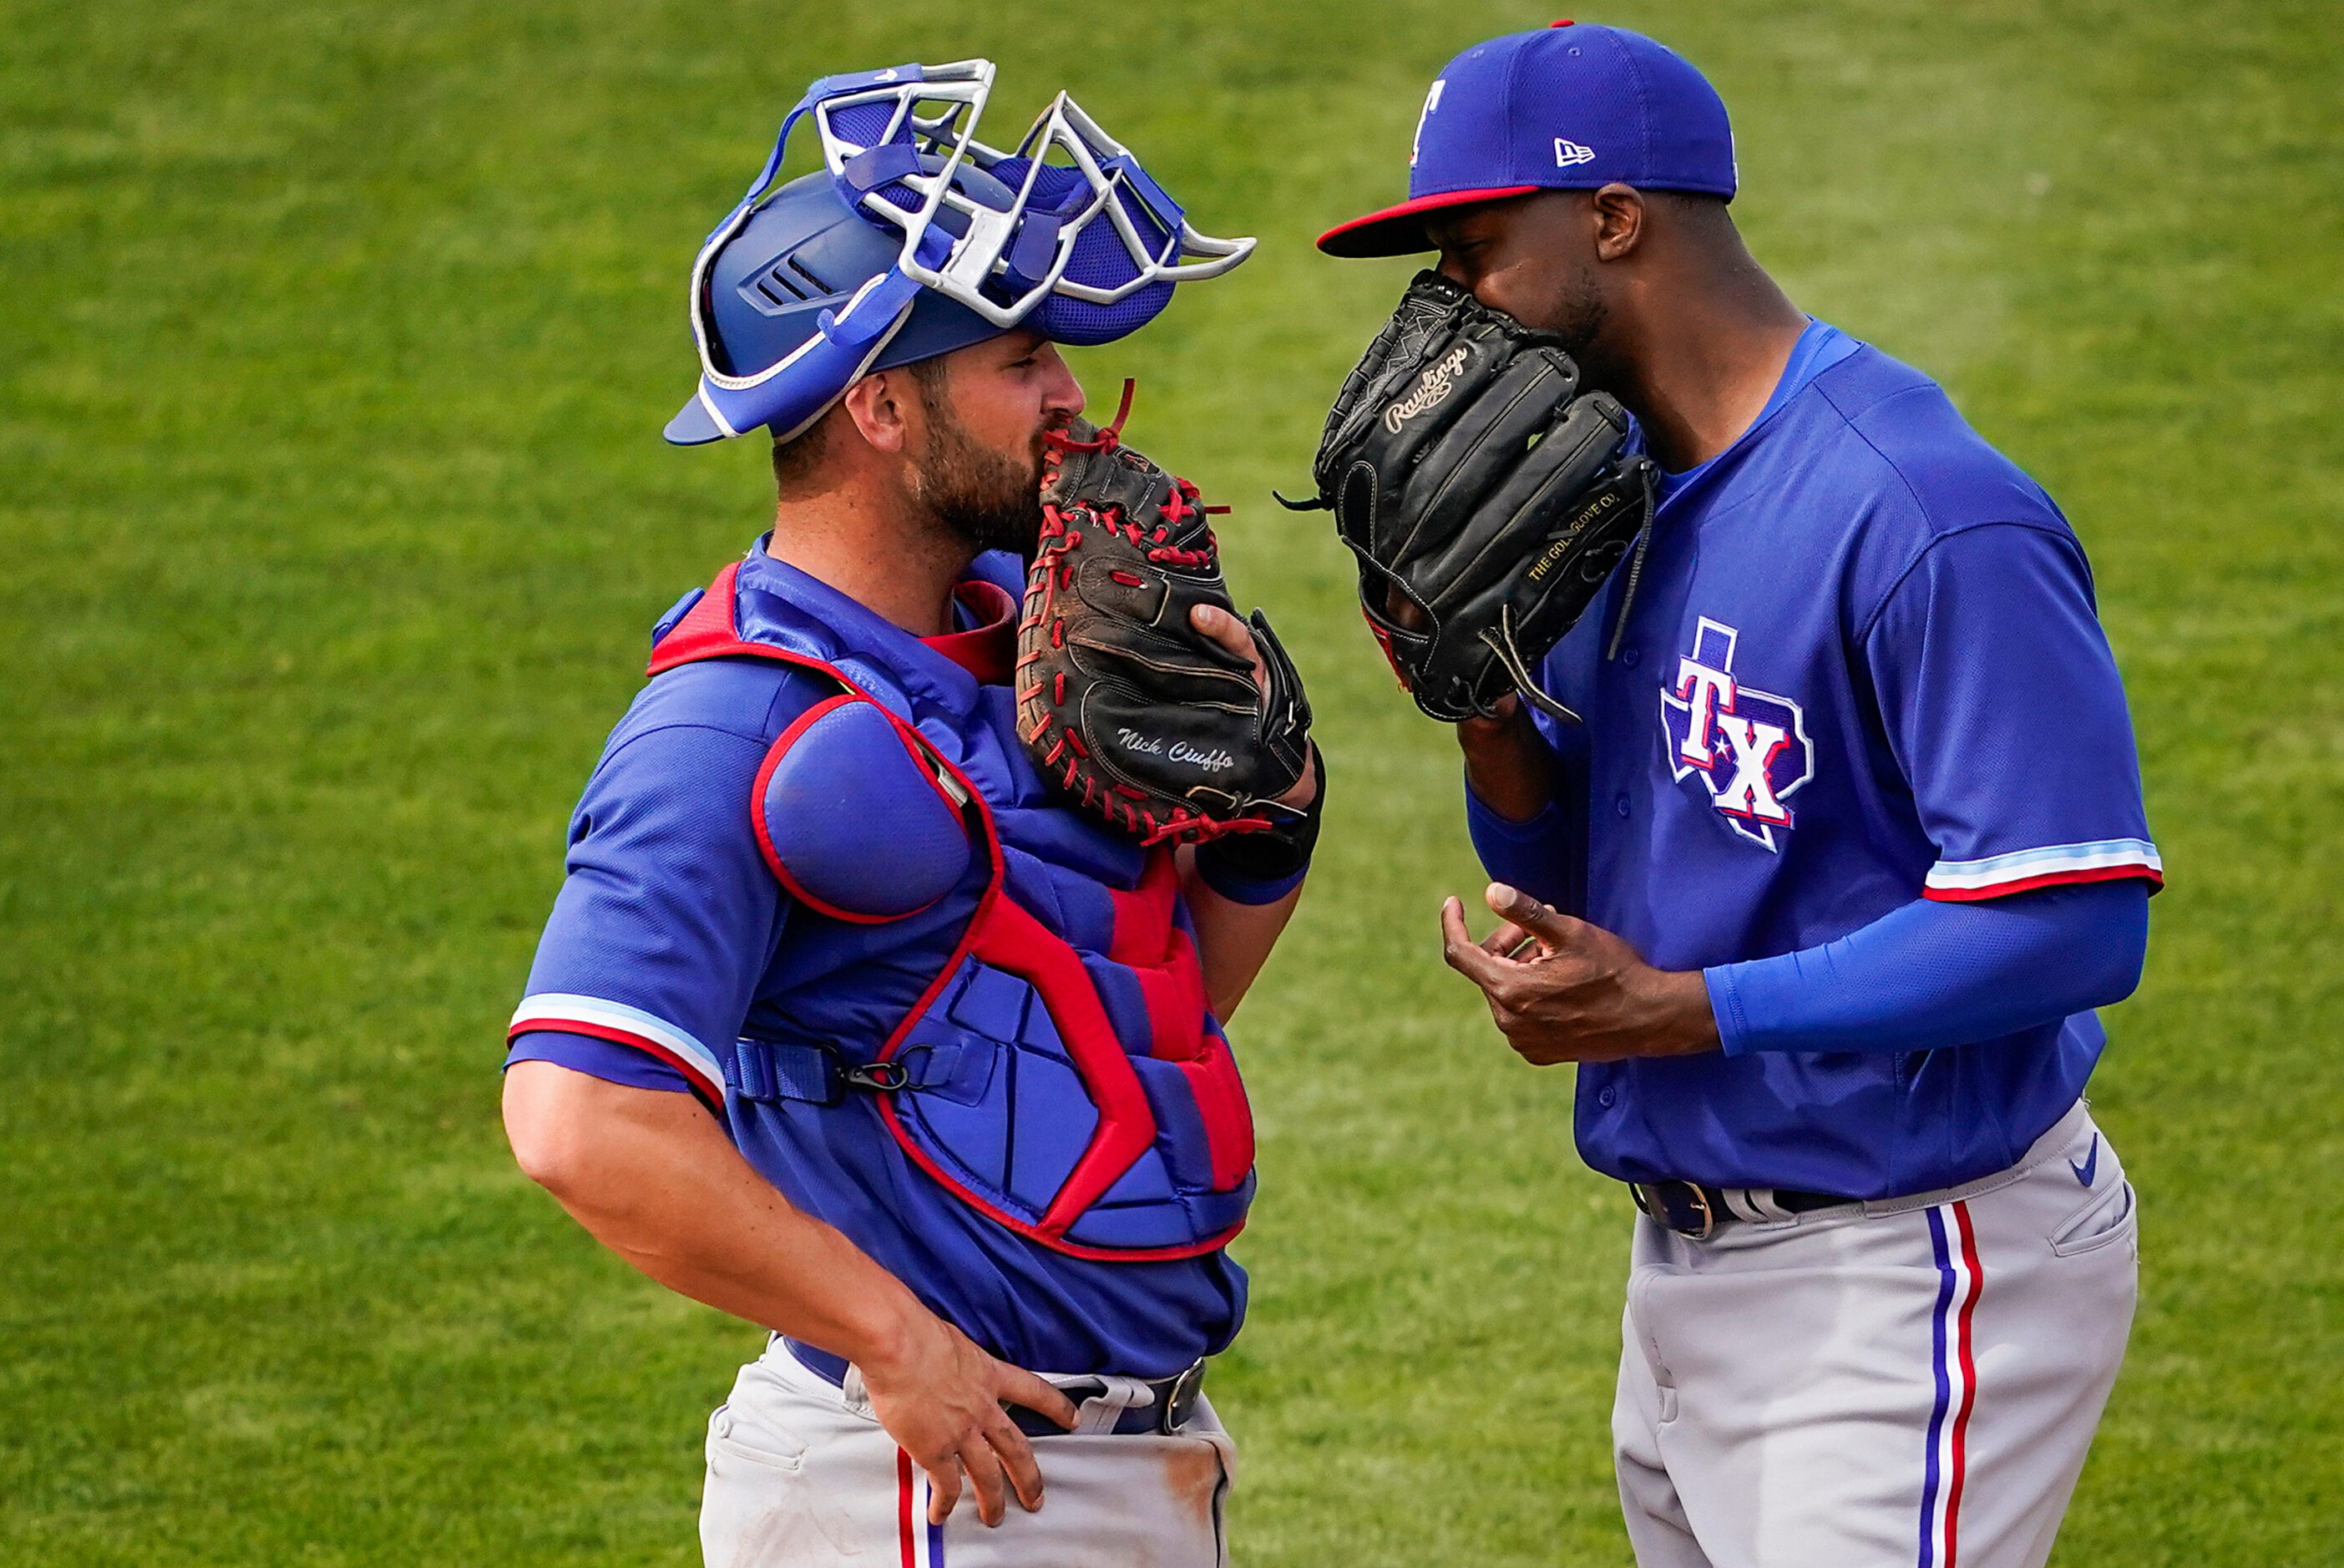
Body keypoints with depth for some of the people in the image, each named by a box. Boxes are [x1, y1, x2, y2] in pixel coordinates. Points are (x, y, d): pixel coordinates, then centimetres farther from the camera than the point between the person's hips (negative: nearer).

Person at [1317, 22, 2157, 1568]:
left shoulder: (1929, 516, -20)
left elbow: (2076, 921, -25)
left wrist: (1673, 1015, -24)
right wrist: (1482, 703, -5)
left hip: (1903, 1285, -9)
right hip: (1691, 1261, 9)